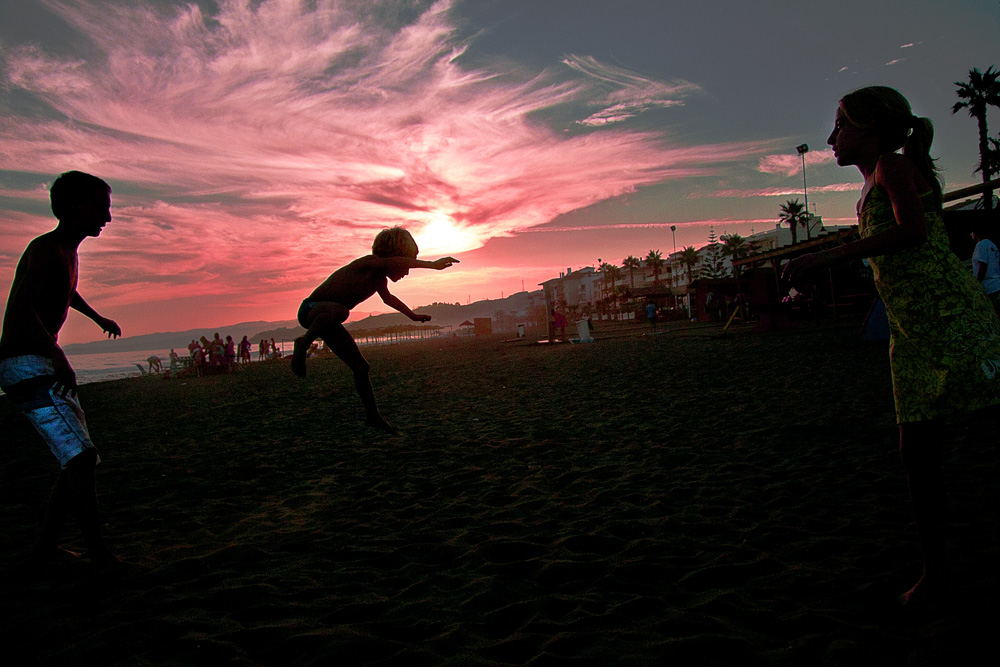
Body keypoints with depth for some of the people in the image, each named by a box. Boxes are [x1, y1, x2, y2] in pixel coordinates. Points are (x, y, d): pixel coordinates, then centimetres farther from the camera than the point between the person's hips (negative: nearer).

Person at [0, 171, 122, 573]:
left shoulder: (69, 251, 16)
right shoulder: (45, 249, -15)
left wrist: (98, 317, 56)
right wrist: (58, 357, -42)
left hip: (45, 364, 10)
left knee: (79, 459, 11)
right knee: (80, 456, -19)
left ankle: (46, 546, 21)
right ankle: (99, 553, -15)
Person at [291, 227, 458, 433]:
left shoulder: (380, 281, 6)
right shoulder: (368, 263, -22)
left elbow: (388, 298, 30)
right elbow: (391, 263, -45)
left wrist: (412, 315, 33)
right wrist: (431, 264, -53)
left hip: (325, 318, 9)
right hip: (310, 309, -9)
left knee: (361, 367, 4)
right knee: (340, 311, -44)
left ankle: (372, 416, 17)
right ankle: (302, 343, -22)